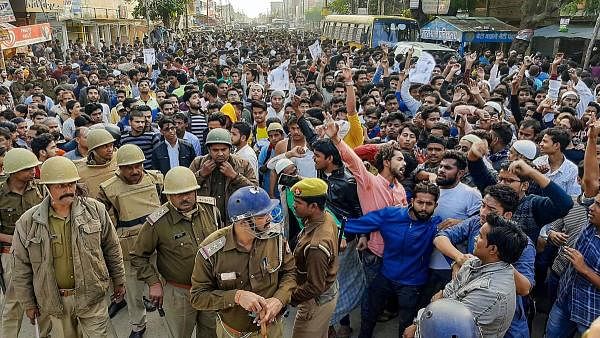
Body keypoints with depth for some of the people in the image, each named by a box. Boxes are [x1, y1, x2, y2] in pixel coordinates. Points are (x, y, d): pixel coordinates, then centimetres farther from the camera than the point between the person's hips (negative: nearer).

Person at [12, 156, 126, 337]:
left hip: (92, 296, -1)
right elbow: (22, 267, 3)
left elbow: (112, 248, 3)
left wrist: (118, 281, 8)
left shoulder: (95, 209, -7)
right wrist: (28, 303, 7)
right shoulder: (27, 222, -7)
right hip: (55, 300, 1)